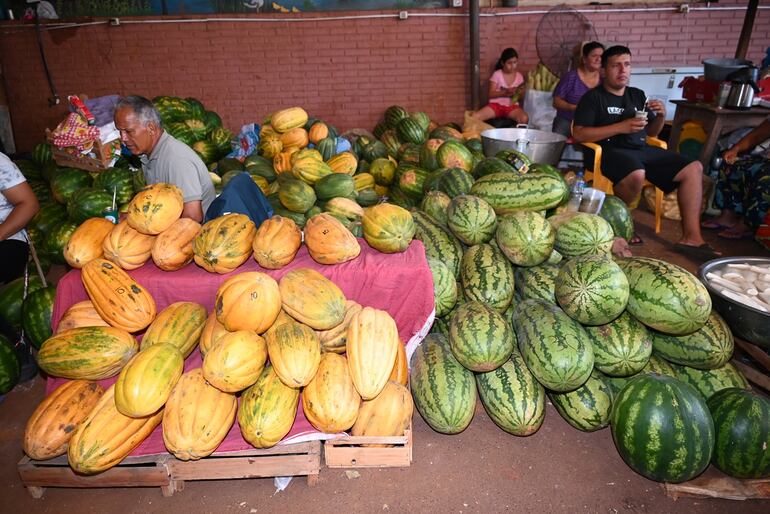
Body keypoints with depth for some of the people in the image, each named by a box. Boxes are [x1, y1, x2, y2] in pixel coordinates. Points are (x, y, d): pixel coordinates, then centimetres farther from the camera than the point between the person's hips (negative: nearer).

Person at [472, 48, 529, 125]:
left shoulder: (519, 76, 8)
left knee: (524, 119, -32)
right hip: (496, 104, -1)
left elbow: (521, 99, 11)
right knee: (475, 117, -27)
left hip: (512, 106, 2)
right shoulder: (497, 74, 1)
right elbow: (491, 94, -4)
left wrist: (519, 94, -12)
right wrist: (505, 92, -18)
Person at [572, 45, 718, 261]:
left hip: (642, 149, 7)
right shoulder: (593, 97, 2)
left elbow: (651, 132, 26)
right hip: (611, 150, -7)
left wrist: (661, 116, 3)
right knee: (636, 175, -38)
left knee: (693, 168, -5)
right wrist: (621, 127, -16)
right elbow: (578, 134, -12)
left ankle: (691, 237, -7)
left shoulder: (638, 95, 22)